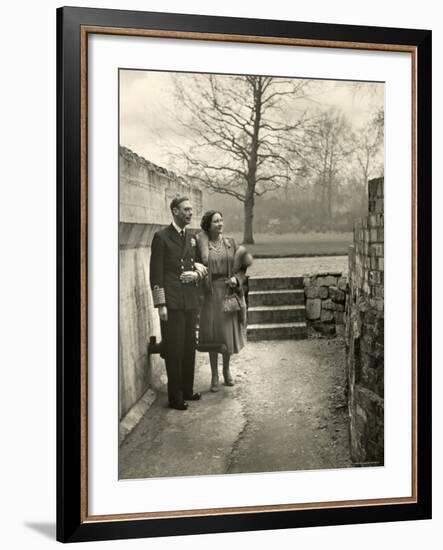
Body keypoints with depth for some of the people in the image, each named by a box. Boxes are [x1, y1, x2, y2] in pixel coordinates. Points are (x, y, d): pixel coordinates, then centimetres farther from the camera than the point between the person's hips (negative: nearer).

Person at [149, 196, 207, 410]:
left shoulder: (192, 238, 14)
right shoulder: (162, 237, -5)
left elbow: (199, 265, 22)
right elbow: (156, 273, -8)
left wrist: (196, 273, -3)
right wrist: (161, 304, -13)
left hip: (191, 302, 6)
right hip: (172, 302, -6)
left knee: (189, 348, 12)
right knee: (174, 349, -2)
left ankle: (187, 390, 24)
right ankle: (175, 397, 6)